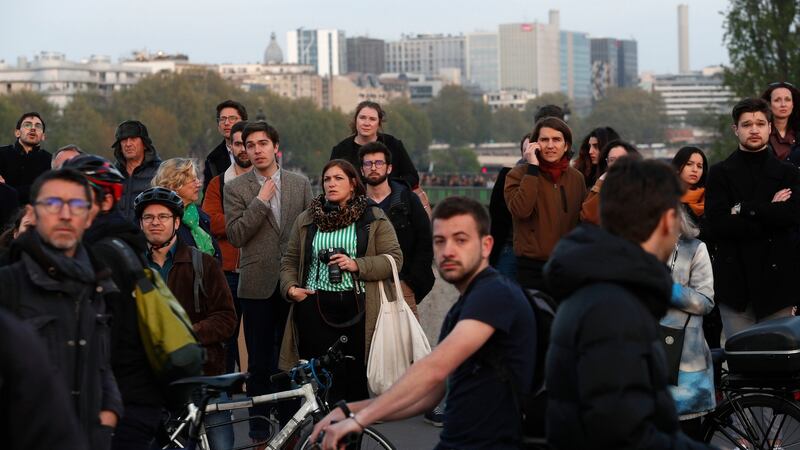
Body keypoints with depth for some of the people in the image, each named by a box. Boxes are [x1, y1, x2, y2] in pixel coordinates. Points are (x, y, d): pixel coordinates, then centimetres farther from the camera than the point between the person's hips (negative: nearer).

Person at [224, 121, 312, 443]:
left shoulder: (300, 184, 8)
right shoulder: (236, 188, 1)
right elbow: (235, 235, -9)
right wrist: (261, 200, -14)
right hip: (257, 285, -2)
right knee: (260, 363, 3)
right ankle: (259, 430, 11)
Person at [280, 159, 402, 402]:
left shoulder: (374, 219, 6)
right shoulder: (306, 220, 14)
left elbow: (394, 259, -1)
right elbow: (290, 260, 18)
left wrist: (357, 265, -12)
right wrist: (290, 287, 0)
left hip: (358, 308, -1)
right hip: (315, 307, 1)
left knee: (358, 378, -1)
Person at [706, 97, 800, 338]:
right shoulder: (720, 173, 7)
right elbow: (718, 223, -8)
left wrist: (745, 209, -9)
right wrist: (770, 212, -8)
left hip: (776, 277, 1)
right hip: (735, 279, -1)